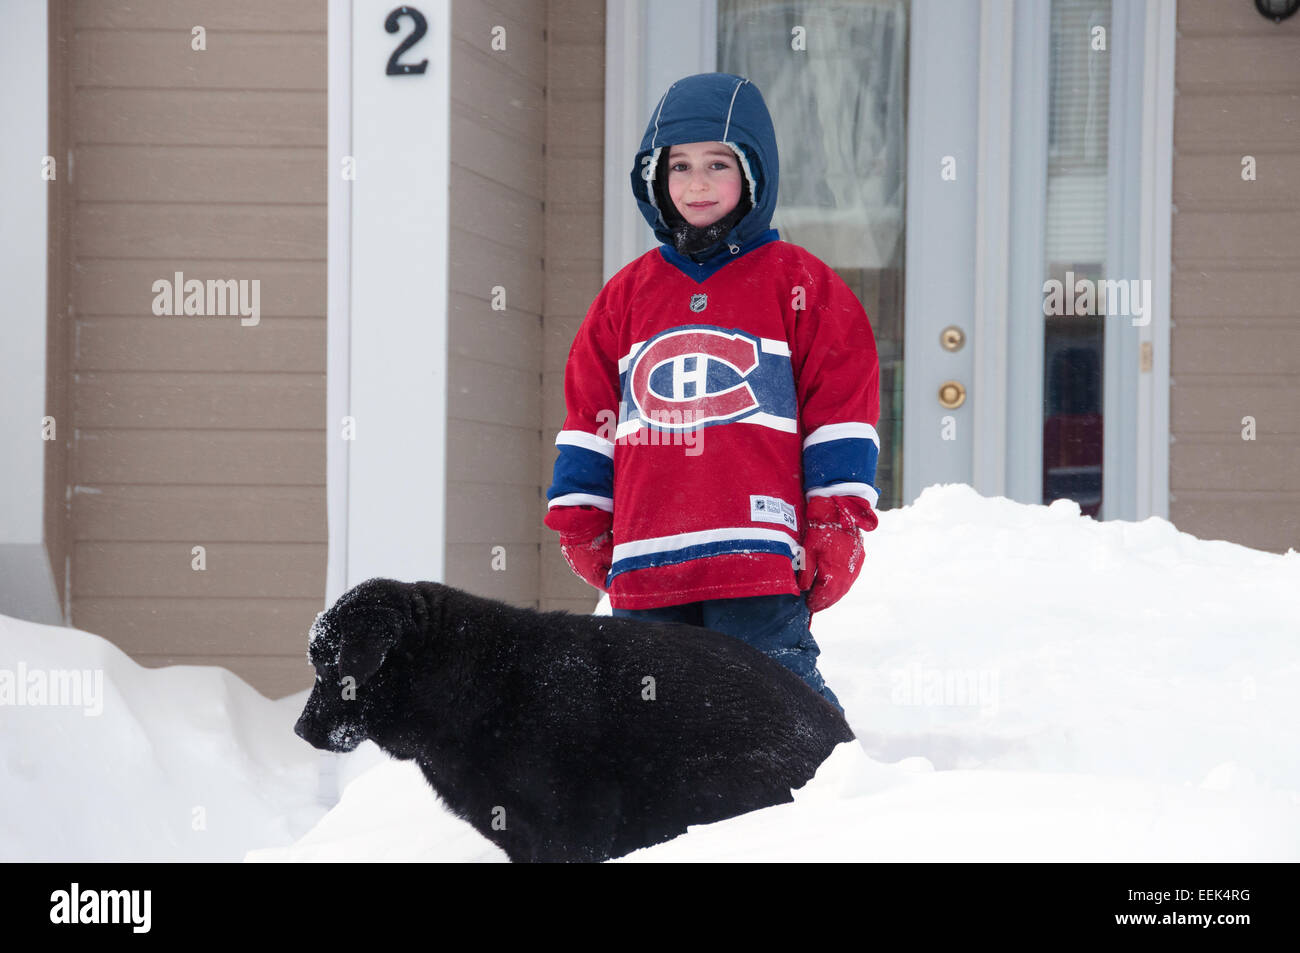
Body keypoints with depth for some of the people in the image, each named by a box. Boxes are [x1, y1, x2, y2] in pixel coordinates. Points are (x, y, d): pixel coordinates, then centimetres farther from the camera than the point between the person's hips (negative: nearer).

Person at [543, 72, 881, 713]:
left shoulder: (800, 283, 6)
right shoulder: (628, 294, 16)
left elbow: (841, 409, 2)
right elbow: (589, 413, 19)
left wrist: (837, 526, -3)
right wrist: (580, 519, 13)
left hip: (760, 560, -4)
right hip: (645, 564, 5)